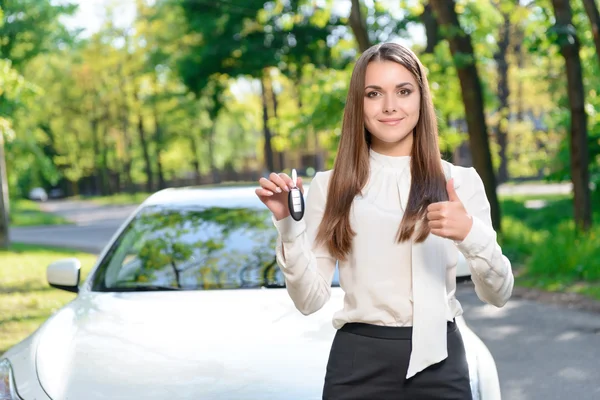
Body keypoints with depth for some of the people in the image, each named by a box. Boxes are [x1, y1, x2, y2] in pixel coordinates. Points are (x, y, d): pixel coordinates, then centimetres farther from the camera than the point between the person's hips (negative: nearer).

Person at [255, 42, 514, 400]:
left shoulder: (460, 181, 2)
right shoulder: (330, 186, 2)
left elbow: (499, 296, -2)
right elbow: (310, 300, -1)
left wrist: (471, 235, -20)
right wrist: (289, 224, -13)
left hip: (438, 362, 0)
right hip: (359, 364, 0)